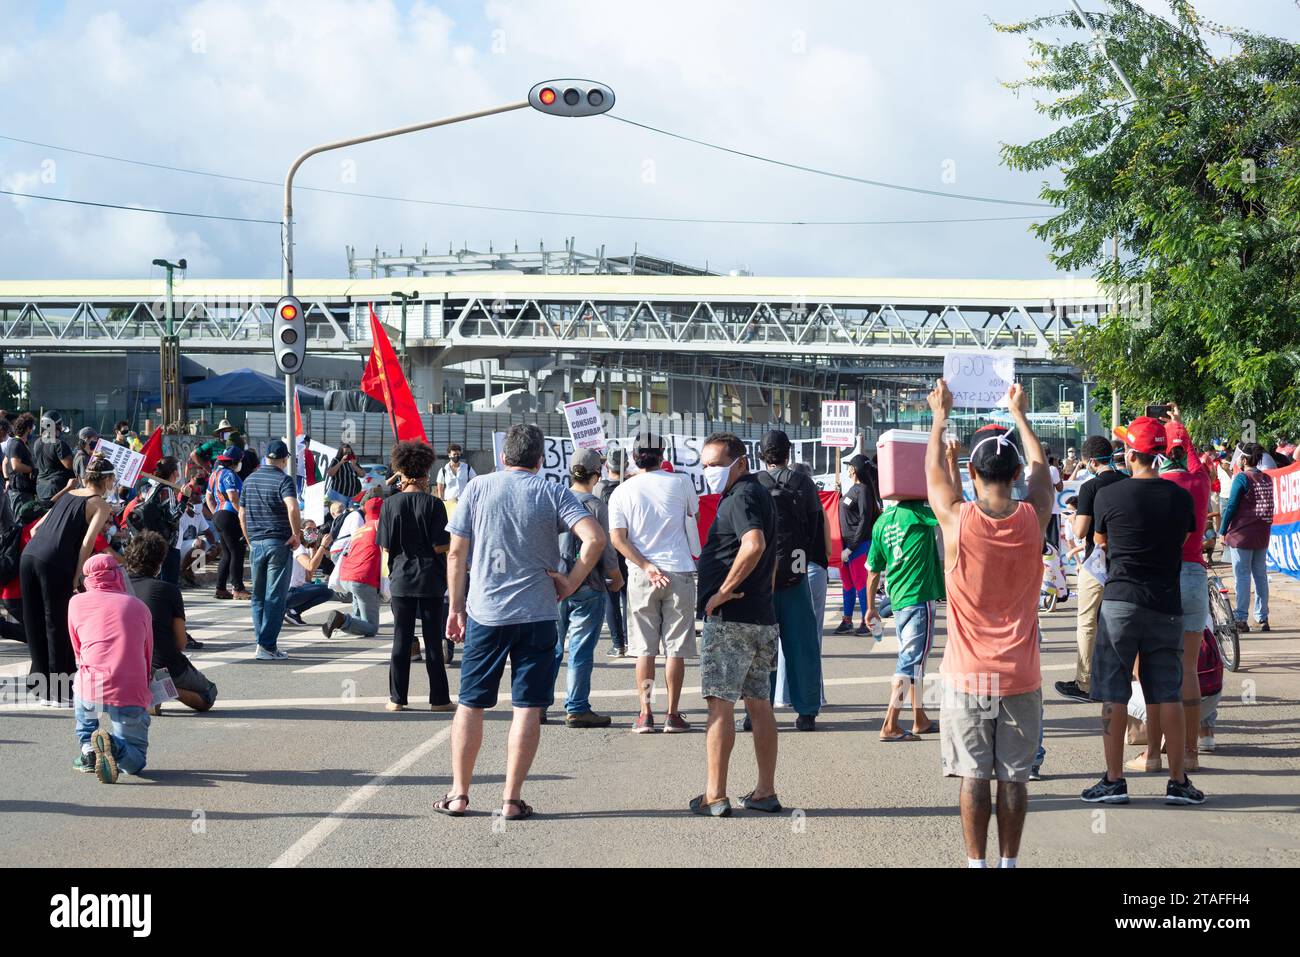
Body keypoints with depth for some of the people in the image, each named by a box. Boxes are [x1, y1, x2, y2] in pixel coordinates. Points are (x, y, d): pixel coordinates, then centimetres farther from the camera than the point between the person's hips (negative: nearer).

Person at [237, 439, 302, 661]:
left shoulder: (250, 480, 12)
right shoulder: (283, 480, -8)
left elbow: (242, 514, 16)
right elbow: (292, 507, -25)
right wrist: (296, 534, -14)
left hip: (256, 543, 6)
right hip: (279, 543, -5)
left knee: (259, 596, 13)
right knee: (275, 596, -3)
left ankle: (262, 641, 14)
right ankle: (267, 645, -5)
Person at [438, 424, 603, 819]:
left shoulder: (478, 488, 3)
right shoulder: (553, 493, -1)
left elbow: (456, 553, 2)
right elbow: (595, 538, -15)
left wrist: (456, 607, 11)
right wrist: (570, 583, -5)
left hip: (484, 613, 1)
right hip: (537, 615, -1)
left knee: (470, 704, 11)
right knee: (528, 707, 4)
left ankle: (459, 794, 14)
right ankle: (511, 799, 2)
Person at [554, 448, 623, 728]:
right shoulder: (595, 506, -11)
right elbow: (605, 548, -8)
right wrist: (616, 579, 7)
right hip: (586, 588, -5)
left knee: (550, 648, 12)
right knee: (581, 650, 1)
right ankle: (576, 709, 3)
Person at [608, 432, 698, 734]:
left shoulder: (622, 491, 2)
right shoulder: (679, 485, 1)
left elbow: (617, 538, -7)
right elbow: (696, 512, 20)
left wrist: (647, 567, -9)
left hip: (641, 576, 1)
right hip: (679, 573, -1)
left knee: (644, 649, 7)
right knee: (675, 648, 3)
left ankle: (645, 713, 5)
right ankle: (673, 714, 4)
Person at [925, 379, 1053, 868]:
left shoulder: (958, 520, -11)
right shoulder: (1032, 519, -5)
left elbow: (934, 471, 9)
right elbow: (1041, 468, 17)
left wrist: (941, 414, 25)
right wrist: (1019, 413, 31)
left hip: (968, 676, -2)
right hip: (1020, 675, 2)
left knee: (973, 776, 3)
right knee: (1014, 777, 6)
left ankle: (976, 862, 6)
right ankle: (1009, 861, 11)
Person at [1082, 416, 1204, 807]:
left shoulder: (1109, 496, -6)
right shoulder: (1181, 498, 1)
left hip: (1120, 601, -3)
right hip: (1166, 603, 3)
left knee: (1113, 694, 3)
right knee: (1168, 694, 7)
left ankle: (1114, 780, 3)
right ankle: (1178, 781, 10)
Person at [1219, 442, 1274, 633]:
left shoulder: (1241, 478, -12)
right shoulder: (1267, 479, 8)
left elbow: (1231, 506, -11)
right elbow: (1269, 506, 15)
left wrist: (1223, 531, -4)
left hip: (1242, 534, -6)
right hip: (1262, 534, 6)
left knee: (1242, 576, -3)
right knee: (1261, 575, 10)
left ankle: (1241, 619, -4)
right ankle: (1262, 618, 12)